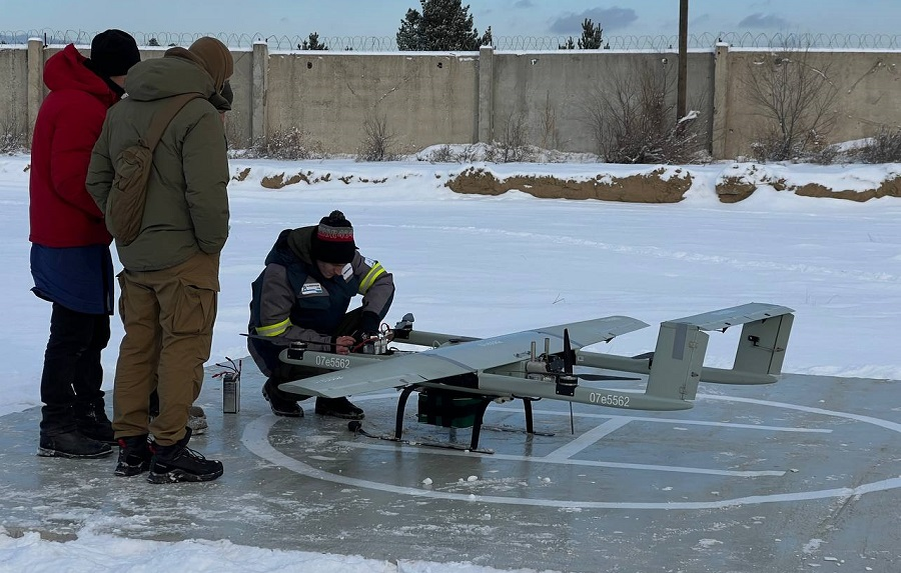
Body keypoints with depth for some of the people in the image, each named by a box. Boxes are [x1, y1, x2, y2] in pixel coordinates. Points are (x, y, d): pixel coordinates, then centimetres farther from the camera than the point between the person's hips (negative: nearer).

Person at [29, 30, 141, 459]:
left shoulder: (87, 101, 16)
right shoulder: (81, 106, -19)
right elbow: (71, 179, -24)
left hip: (84, 239, 11)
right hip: (71, 243, -11)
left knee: (92, 331, 17)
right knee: (72, 334, -4)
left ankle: (89, 418, 28)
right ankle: (57, 430, 3)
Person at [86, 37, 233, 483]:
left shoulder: (121, 111, 10)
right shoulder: (198, 114, -16)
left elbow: (97, 181, 13)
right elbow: (206, 192, -22)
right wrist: (213, 242, -8)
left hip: (133, 254, 8)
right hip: (183, 254, -7)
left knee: (138, 344, 14)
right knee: (183, 347, 0)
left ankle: (130, 445, 20)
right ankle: (169, 451, 3)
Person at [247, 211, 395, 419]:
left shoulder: (347, 258, -10)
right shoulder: (281, 272, -28)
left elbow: (381, 280, 1)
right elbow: (274, 330, -26)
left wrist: (371, 319, -20)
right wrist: (328, 345, -32)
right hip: (279, 347, -6)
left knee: (362, 326, -18)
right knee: (320, 373, -34)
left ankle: (332, 397, -2)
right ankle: (278, 390, 2)